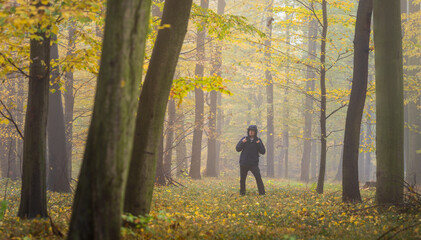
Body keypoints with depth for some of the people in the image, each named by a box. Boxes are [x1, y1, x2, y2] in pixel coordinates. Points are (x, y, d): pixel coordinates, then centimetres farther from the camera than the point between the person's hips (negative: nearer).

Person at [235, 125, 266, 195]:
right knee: (242, 179, 7)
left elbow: (263, 152, -2)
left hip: (254, 163, -1)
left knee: (258, 178, -16)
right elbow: (238, 149, -1)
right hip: (244, 163, 2)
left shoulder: (258, 140, 3)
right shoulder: (244, 139, 3)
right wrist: (242, 142, -17)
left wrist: (259, 144, -18)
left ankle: (262, 192, -12)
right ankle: (242, 192, 22)